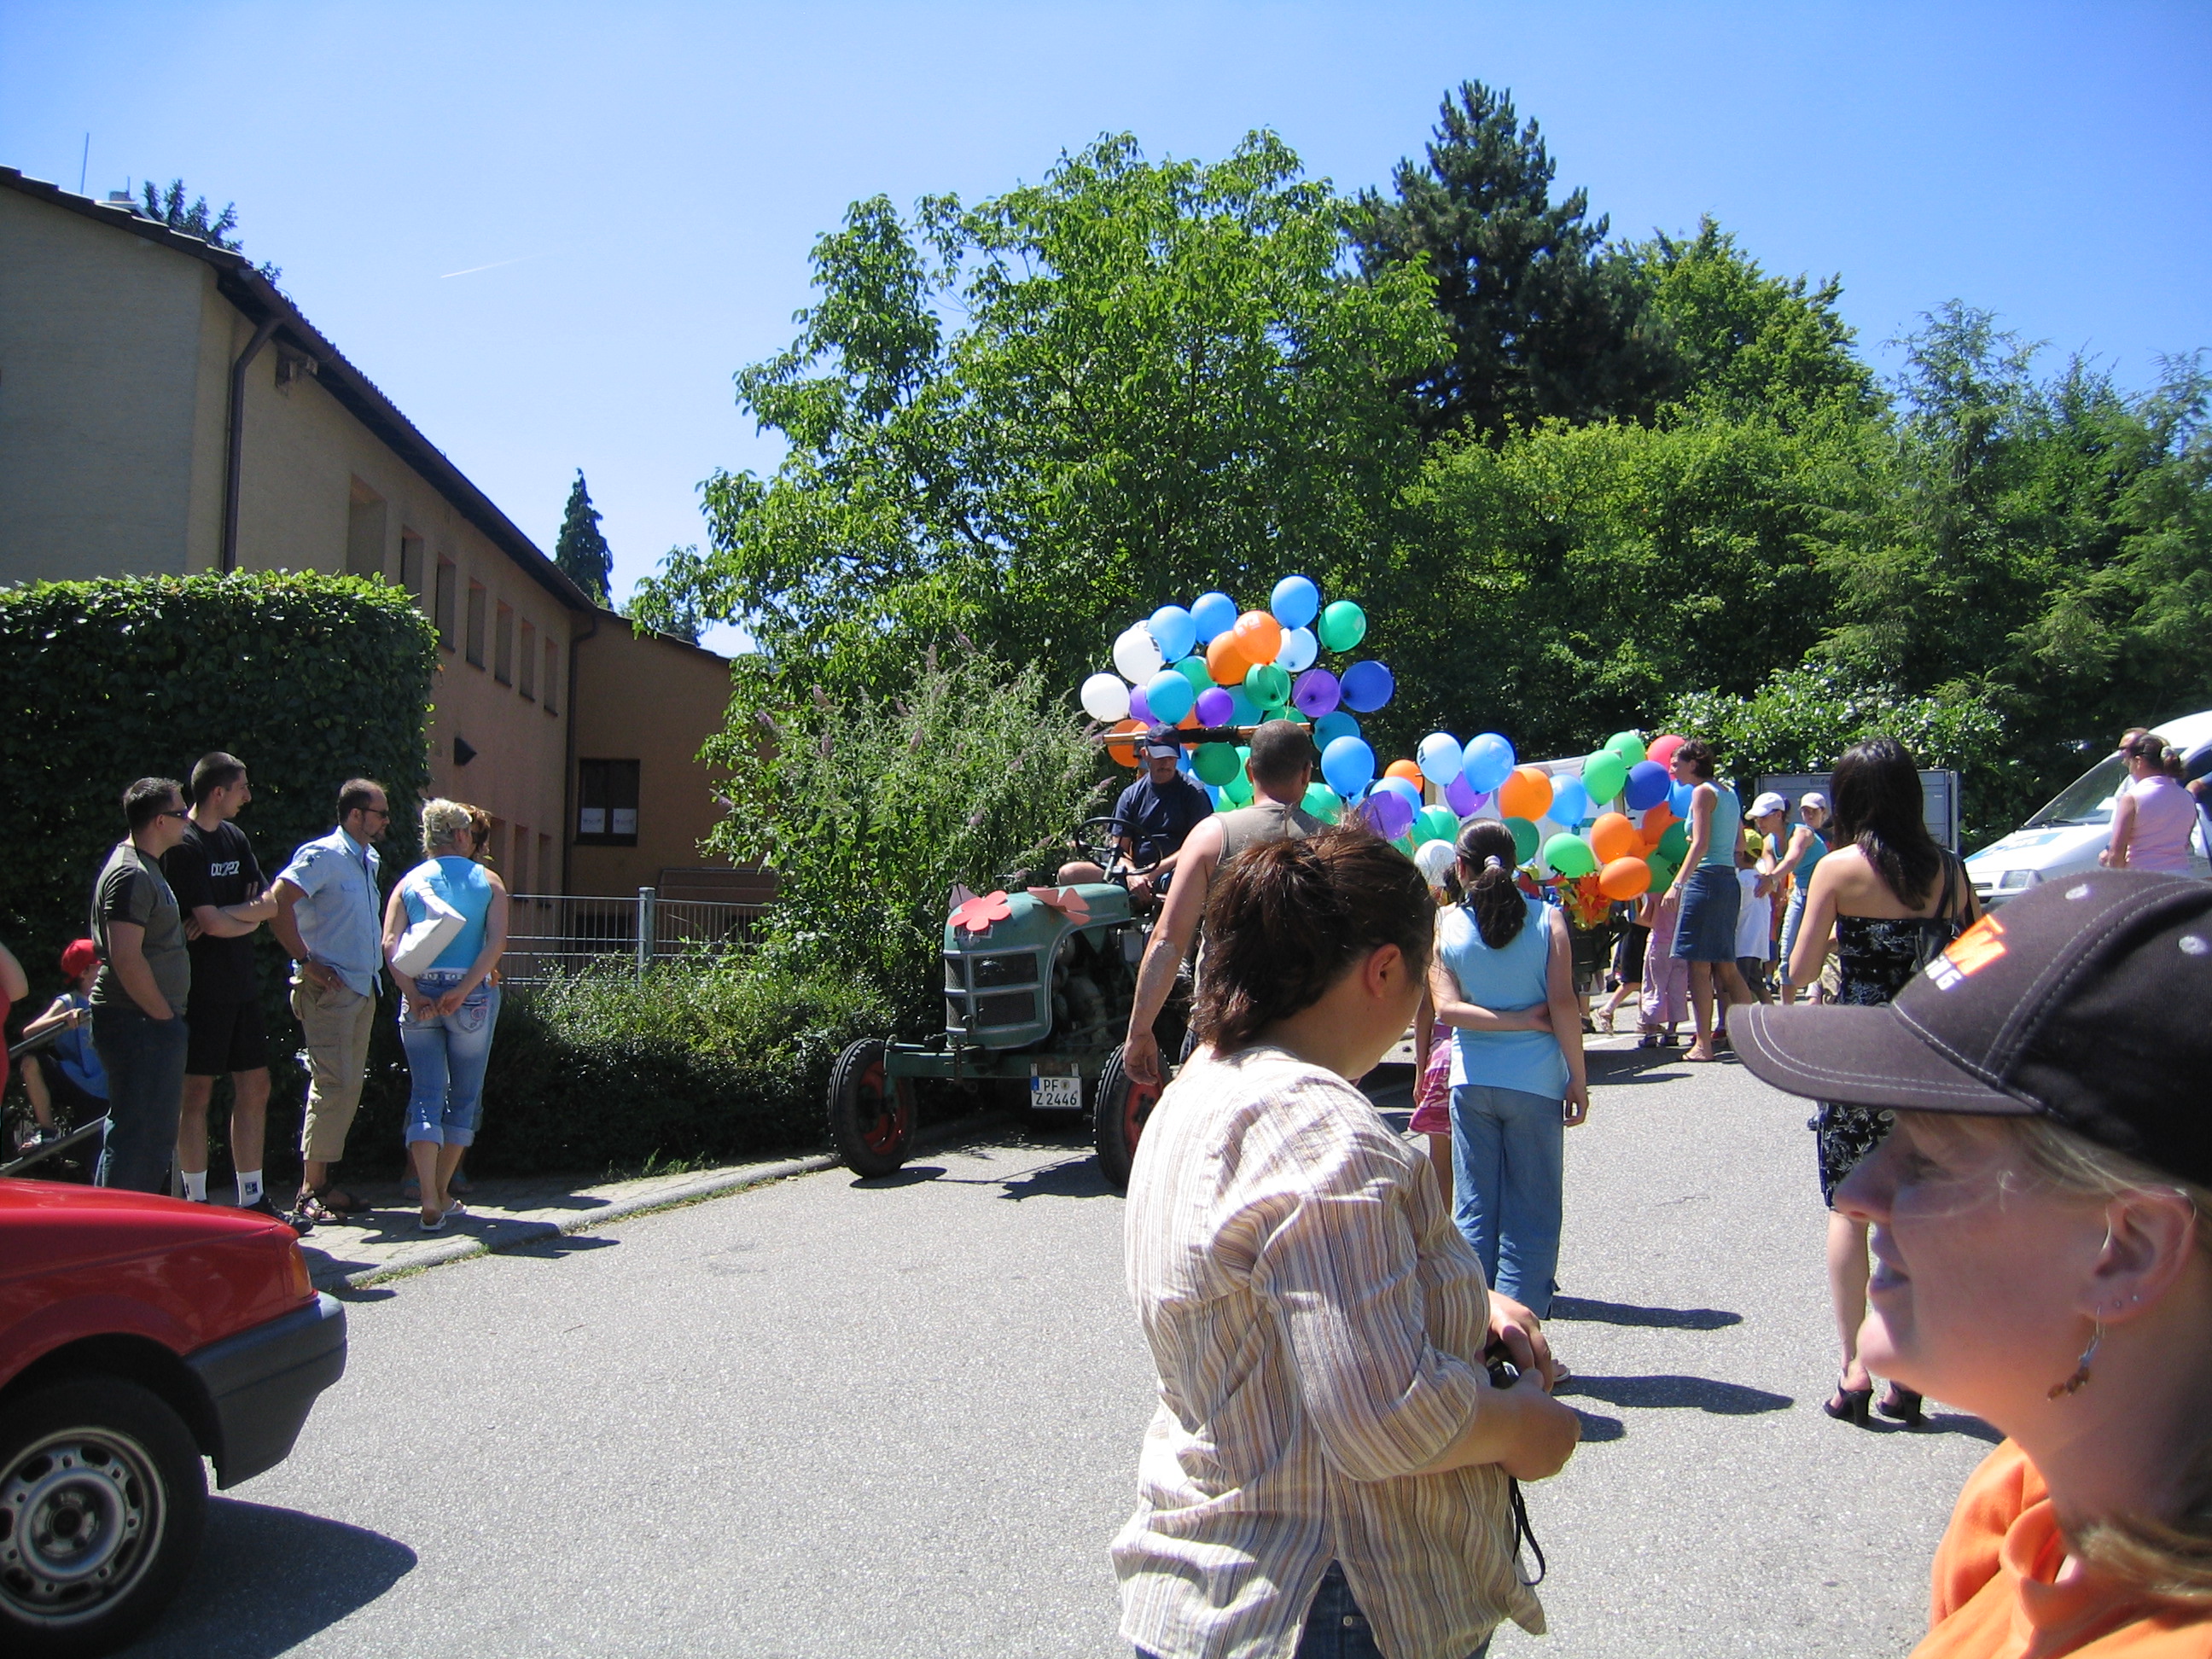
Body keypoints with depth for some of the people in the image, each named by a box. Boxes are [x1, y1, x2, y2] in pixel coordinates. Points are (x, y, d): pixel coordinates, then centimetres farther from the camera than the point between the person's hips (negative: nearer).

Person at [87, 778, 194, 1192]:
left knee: (156, 1135, 15)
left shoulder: (145, 866, 17)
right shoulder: (131, 875, -16)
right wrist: (164, 1016, -15)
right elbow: (126, 959, -23)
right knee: (135, 1134, -7)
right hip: (136, 1022, -11)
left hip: (150, 1022, 11)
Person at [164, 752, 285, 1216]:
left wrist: (224, 915, -10)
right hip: (202, 988, -8)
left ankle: (252, 1200, 15)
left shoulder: (235, 838, 13)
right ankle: (196, 1203, 8)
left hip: (241, 985, 8)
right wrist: (249, 915, 0)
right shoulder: (184, 845, -12)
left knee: (255, 1087, 8)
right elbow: (211, 922, -18)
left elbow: (269, 904, 6)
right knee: (197, 1094, 0)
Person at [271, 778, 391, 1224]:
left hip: (361, 990, 9)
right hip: (329, 988, -9)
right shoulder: (324, 855, -11)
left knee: (348, 1088, 9)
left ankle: (322, 1182, 16)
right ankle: (310, 1190, -3)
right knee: (332, 1084, -10)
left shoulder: (367, 861, 17)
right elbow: (278, 902, -22)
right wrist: (306, 962, -18)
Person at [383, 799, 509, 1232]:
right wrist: (463, 991, -13)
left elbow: (390, 944, -6)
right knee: (464, 1097, 13)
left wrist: (413, 994, -10)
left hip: (418, 998, 2)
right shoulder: (487, 882, 4)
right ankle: (442, 1194, 19)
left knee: (426, 1096, 3)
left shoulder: (409, 882, 8)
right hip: (472, 998, -1)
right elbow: (497, 941, -10)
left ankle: (429, 1201, -8)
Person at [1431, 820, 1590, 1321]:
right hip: (1535, 1081, -1)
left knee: (1475, 1209, 10)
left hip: (1471, 1080, 1)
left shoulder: (1443, 926, -1)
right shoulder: (1547, 918, -3)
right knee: (1532, 1212, 7)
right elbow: (1563, 1004, -9)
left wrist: (1516, 1020, -8)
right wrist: (1578, 1077, -3)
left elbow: (1446, 1007, -11)